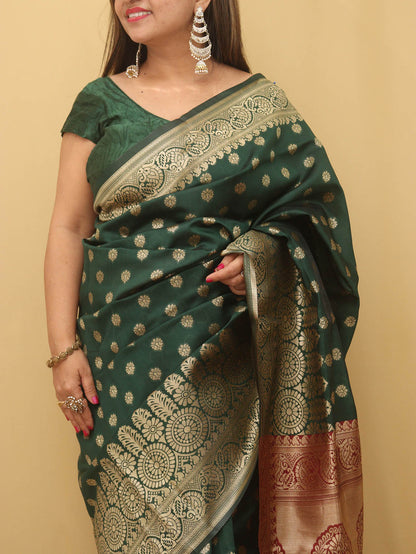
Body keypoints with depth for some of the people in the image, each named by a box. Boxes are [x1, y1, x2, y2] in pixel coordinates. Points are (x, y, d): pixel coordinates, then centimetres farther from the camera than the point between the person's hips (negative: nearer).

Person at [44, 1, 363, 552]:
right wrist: (63, 349, -3)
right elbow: (69, 228, 3)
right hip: (122, 356, 1)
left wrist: (261, 251, -13)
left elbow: (313, 204, 7)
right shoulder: (102, 102, 5)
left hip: (220, 354, -1)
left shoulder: (260, 104, 2)